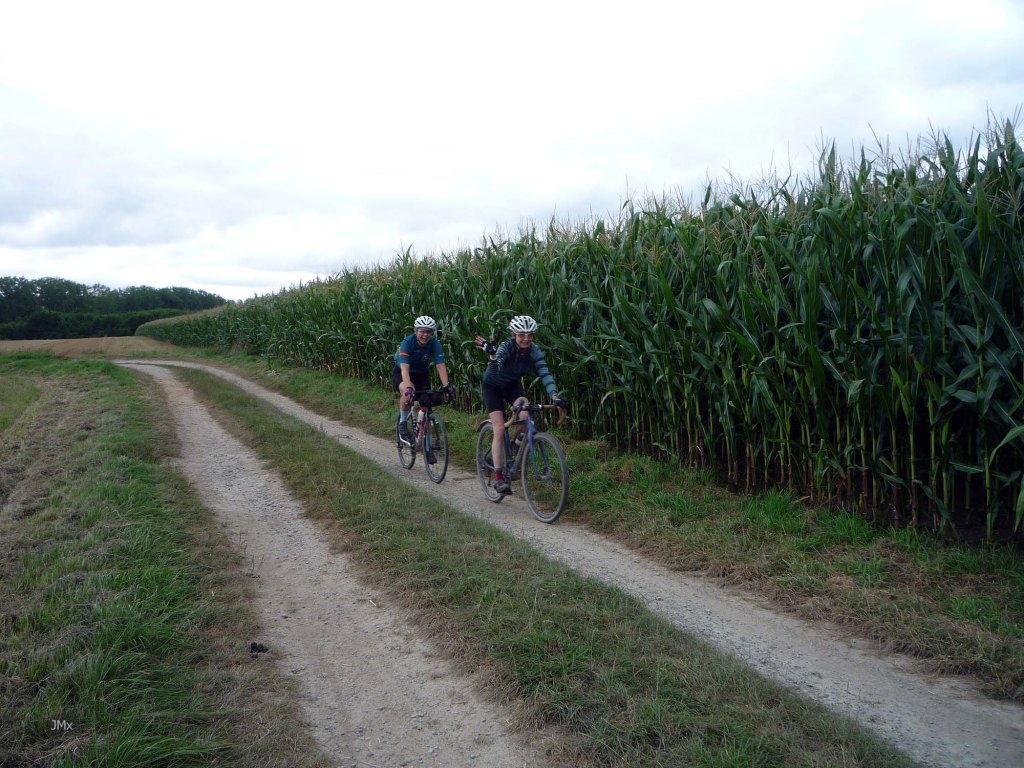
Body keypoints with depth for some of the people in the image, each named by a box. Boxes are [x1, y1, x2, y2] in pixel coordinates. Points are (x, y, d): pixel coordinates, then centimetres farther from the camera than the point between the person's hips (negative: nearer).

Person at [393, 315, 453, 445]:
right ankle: (403, 423, -12)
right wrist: (408, 387, -54)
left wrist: (446, 386, -41)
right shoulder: (407, 342, -29)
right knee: (408, 393, -34)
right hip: (401, 373, -4)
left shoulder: (434, 343, -21)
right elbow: (405, 368, -39)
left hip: (421, 374, 4)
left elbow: (441, 366, -27)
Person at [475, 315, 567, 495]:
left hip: (513, 385, 3)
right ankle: (499, 478, -10)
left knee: (525, 413, -26)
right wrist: (492, 355, -64)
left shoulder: (534, 351, -19)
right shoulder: (505, 347, -30)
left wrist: (555, 396, -40)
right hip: (493, 386, -3)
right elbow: (495, 373, -45)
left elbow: (545, 374, -26)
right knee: (500, 429, -15)